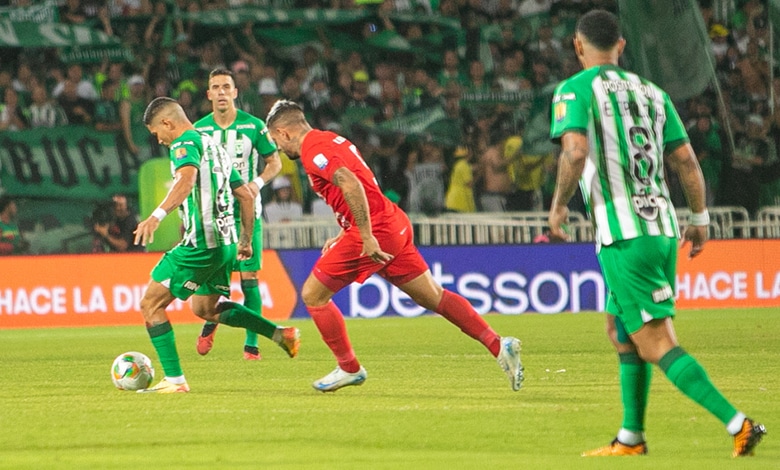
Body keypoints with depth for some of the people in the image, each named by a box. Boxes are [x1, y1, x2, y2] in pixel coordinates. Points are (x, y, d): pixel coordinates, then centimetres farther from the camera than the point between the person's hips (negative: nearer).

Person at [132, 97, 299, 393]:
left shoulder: (185, 143, -8)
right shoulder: (215, 146, 21)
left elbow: (187, 179, -31)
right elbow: (246, 194, 24)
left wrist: (157, 215, -44)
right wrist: (245, 240, 31)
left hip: (200, 244, -9)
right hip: (225, 242, 9)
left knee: (151, 304, -2)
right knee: (205, 308, 27)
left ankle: (174, 380, -8)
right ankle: (281, 335, 23)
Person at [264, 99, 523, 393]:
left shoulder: (313, 150, -9)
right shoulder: (329, 140, 21)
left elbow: (351, 184, -25)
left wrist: (367, 237, -26)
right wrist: (342, 237, 23)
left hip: (375, 229, -9)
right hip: (394, 225, 10)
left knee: (313, 295, 2)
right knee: (435, 298, 10)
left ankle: (349, 368, 9)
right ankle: (498, 345, 2)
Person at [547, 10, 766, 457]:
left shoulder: (575, 90, -3)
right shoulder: (652, 93, 14)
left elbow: (576, 151, -19)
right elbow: (687, 161, 10)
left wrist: (559, 206, -5)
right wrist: (700, 218, 21)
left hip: (624, 235, -7)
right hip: (663, 229, 7)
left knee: (657, 344, -7)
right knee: (621, 332, 21)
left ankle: (738, 423, -17)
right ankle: (631, 438, 23)